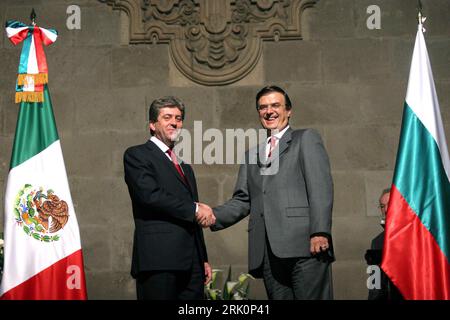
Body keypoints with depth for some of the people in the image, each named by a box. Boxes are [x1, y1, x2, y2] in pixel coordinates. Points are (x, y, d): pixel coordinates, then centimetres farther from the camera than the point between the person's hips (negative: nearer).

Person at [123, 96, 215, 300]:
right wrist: (194, 208, -10)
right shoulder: (136, 155, 2)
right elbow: (150, 195, -15)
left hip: (191, 262, 7)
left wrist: (203, 260, 21)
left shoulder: (184, 166, 25)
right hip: (158, 260, -7)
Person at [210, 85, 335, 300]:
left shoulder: (306, 139, 11)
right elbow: (242, 201, 19)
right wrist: (210, 216, 1)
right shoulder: (252, 155, 27)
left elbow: (321, 188, -1)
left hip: (304, 245, -4)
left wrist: (320, 231, -14)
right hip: (268, 252, 4)